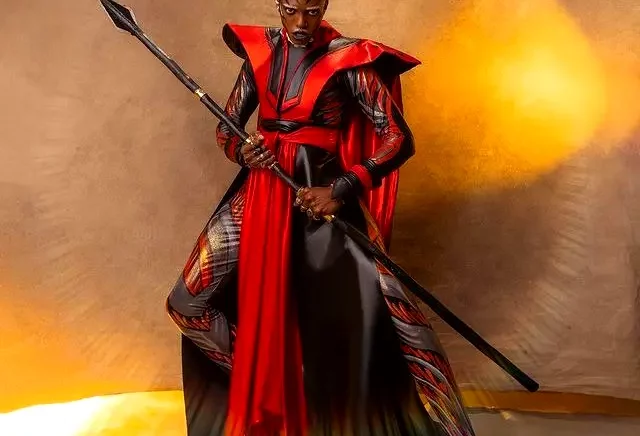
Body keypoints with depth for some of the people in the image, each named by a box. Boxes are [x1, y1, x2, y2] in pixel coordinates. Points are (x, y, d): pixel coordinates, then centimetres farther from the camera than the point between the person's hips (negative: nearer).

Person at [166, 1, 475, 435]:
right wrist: (241, 150, -9)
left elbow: (400, 140, -10)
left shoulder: (348, 59, -7)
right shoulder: (260, 51, 7)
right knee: (191, 303, 6)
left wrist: (342, 189, -19)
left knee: (368, 308, -20)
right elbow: (227, 127, 15)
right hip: (261, 192, 5)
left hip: (322, 196, -5)